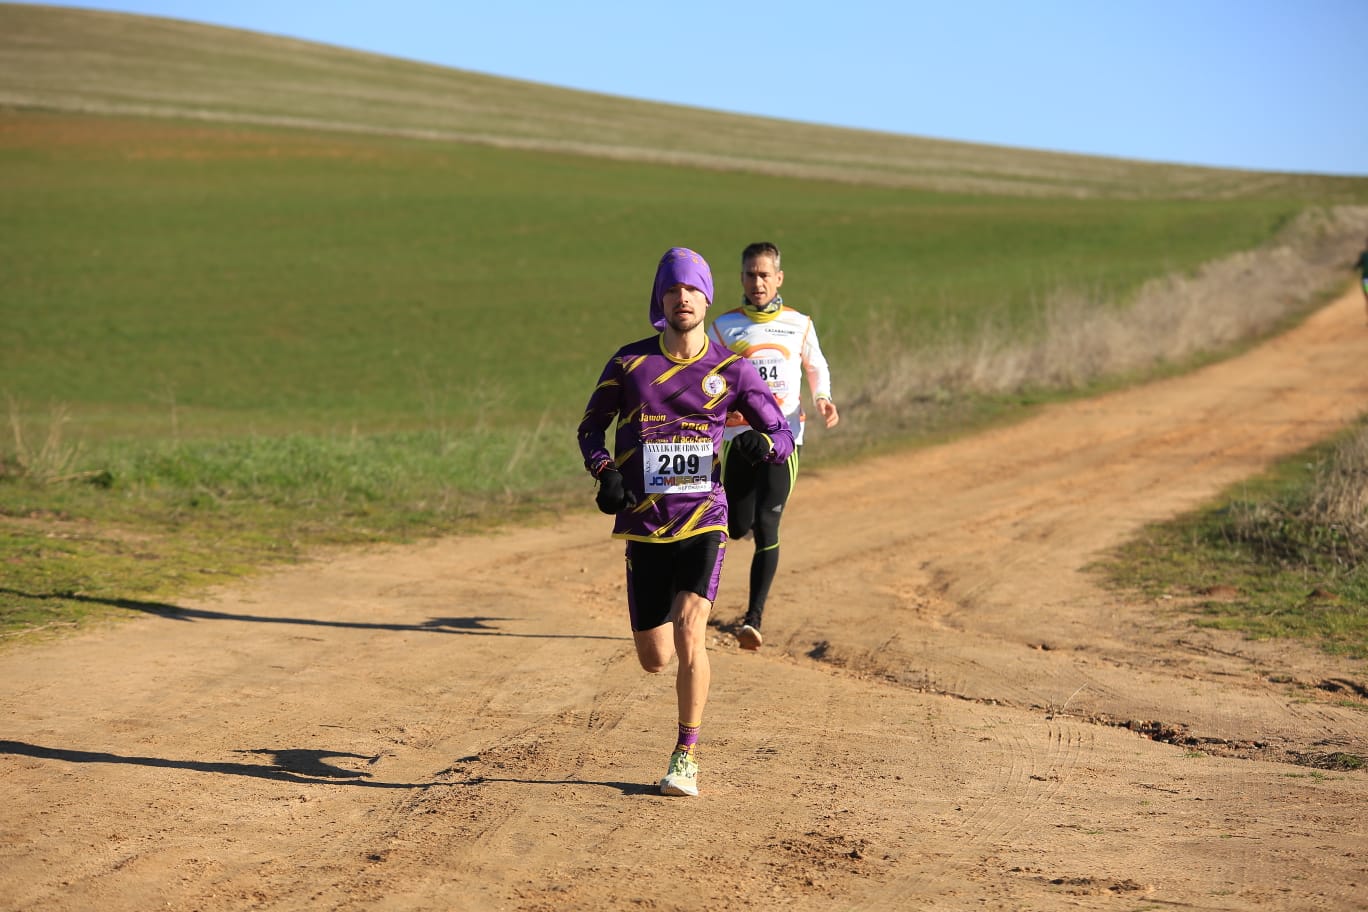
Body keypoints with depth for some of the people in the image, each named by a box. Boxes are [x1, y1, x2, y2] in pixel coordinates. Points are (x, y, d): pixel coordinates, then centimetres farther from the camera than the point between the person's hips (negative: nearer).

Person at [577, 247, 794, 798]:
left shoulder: (731, 370, 1)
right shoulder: (630, 361, 3)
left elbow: (783, 433, 5)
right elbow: (591, 426, 13)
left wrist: (763, 443, -19)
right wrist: (605, 472, -7)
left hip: (703, 519, -2)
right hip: (643, 525, 2)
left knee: (689, 632, -22)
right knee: (655, 659, 5)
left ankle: (686, 757, -6)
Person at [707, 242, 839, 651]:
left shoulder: (799, 324, 5)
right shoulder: (724, 327, 4)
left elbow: (816, 367, 19)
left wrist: (823, 399, 0)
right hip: (738, 435, 1)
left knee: (766, 525, -11)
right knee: (737, 528, 0)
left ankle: (754, 617, -9)